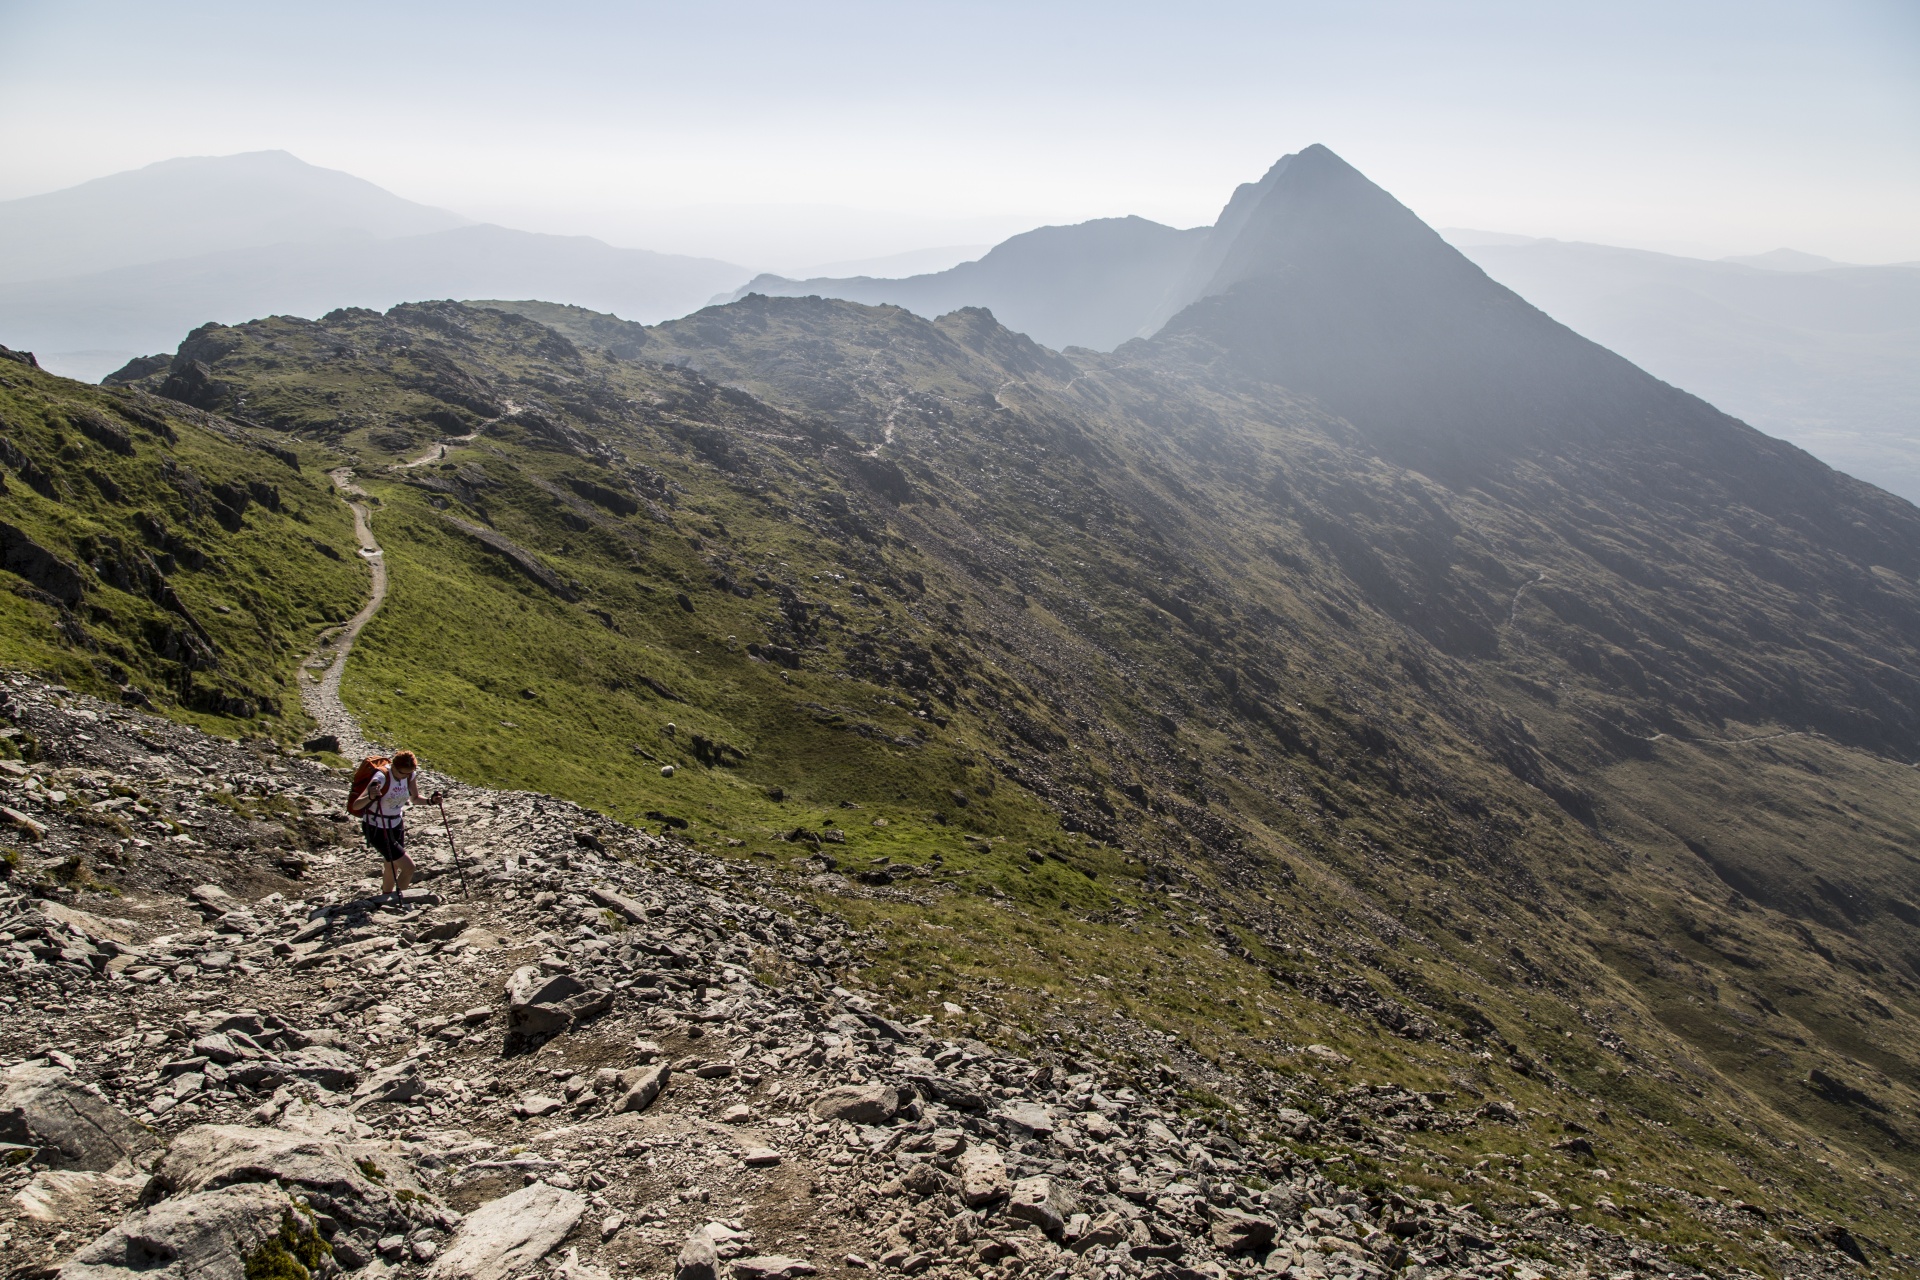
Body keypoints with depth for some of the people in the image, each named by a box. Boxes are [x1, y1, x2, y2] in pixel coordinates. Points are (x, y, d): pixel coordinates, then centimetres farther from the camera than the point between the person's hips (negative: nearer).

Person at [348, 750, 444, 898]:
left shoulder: (411, 775, -9)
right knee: (408, 866, -12)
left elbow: (414, 798, 9)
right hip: (376, 829, -6)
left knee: (392, 867, 19)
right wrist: (370, 797, -52)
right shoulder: (381, 778, -27)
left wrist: (430, 800, -10)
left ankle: (386, 897, 41)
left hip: (396, 826, 6)